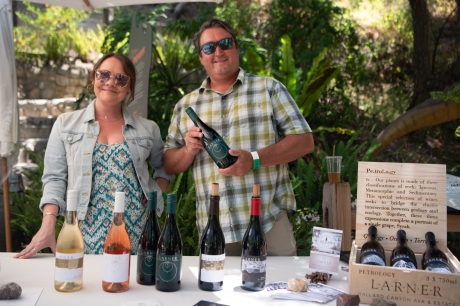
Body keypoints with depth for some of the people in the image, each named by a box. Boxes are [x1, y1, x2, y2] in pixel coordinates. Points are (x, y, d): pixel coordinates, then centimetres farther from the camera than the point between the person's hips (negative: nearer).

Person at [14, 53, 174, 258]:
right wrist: (48, 226, -12)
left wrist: (156, 195, 1)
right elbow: (55, 178, 0)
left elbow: (164, 166, 19)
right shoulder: (66, 124, 3)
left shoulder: (147, 129, 5)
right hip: (85, 237, -1)